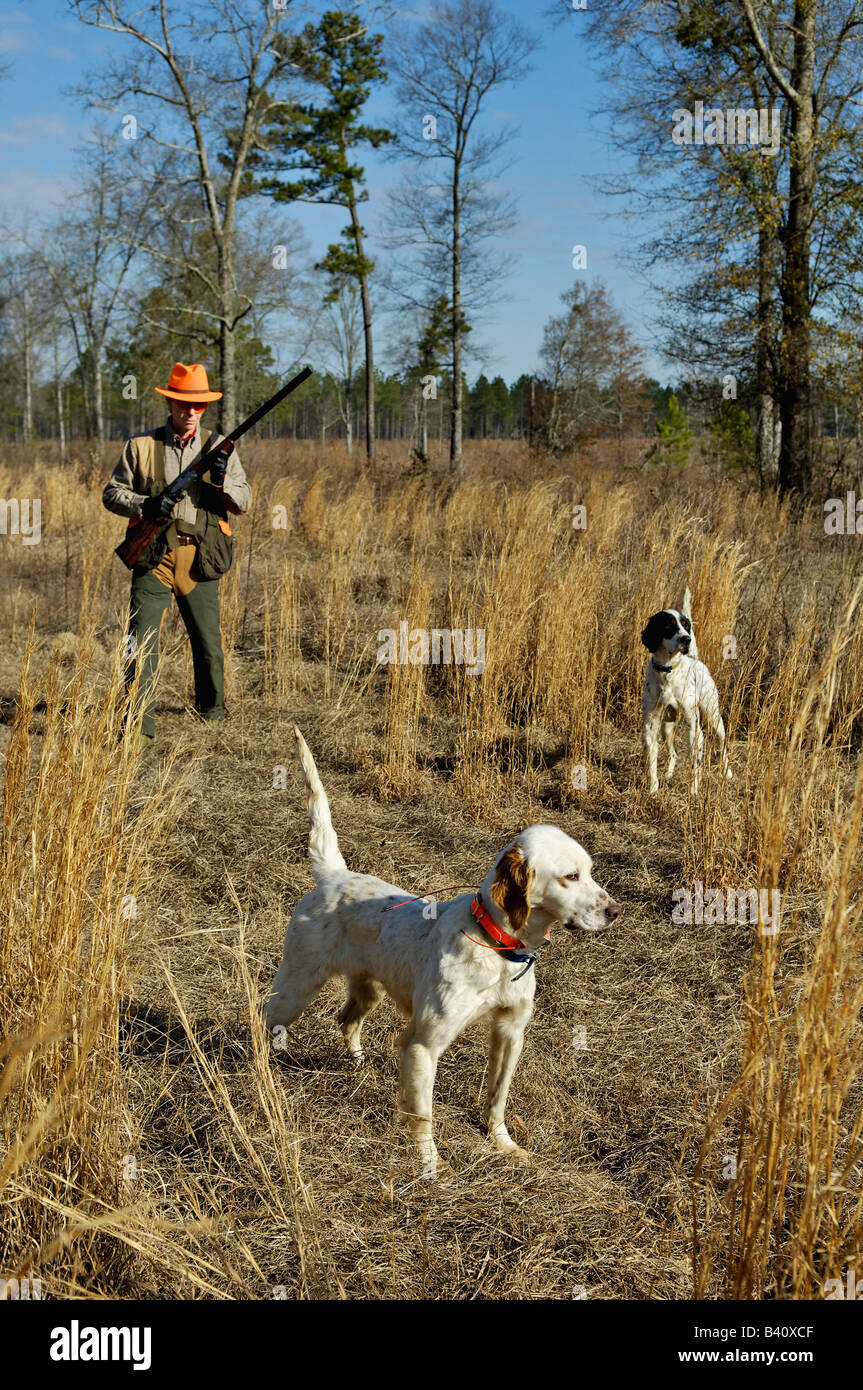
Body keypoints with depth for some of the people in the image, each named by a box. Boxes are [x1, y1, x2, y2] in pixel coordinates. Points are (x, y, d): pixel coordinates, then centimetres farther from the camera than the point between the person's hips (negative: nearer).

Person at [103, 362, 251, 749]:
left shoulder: (218, 446, 6)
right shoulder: (140, 445, 3)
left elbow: (243, 502, 3)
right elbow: (112, 493, 5)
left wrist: (223, 479, -17)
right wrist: (145, 506, -13)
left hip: (199, 558, 1)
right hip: (153, 557, -1)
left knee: (208, 641, 12)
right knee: (141, 641, -9)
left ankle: (212, 707, 35)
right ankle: (140, 726, -7)